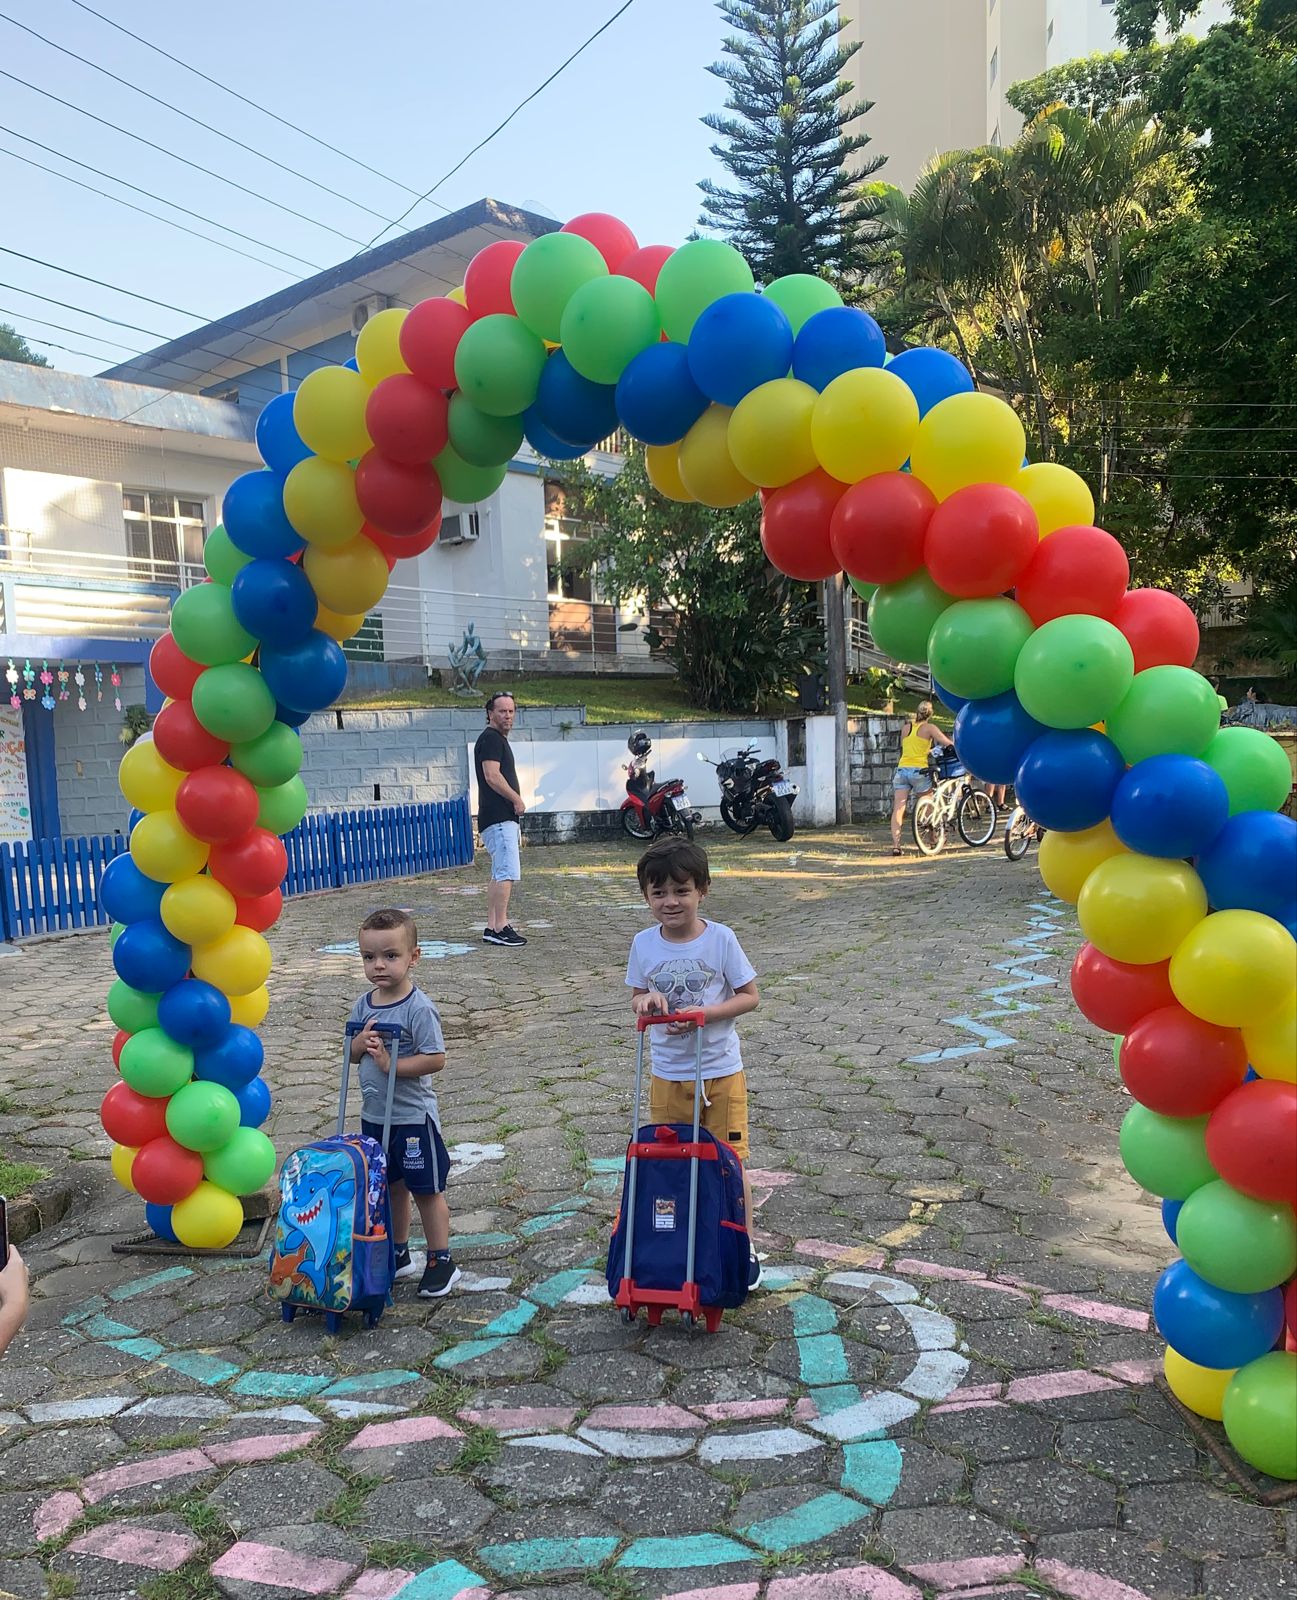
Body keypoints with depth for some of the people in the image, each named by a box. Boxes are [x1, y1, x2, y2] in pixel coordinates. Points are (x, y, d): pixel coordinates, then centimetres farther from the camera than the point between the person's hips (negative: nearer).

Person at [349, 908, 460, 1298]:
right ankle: (399, 1254, 36)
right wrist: (362, 1041, -13)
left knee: (427, 1189, 7)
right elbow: (352, 1054, 9)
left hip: (413, 1116, -7)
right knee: (392, 1186, 20)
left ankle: (441, 1262, 20)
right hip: (374, 1115, 7)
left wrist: (390, 1063, -26)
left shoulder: (419, 1009, -20)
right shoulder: (363, 1005, 1)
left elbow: (436, 1059, -22)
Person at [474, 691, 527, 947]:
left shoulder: (500, 739, 22)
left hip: (503, 818, 11)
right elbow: (492, 776, -21)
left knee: (499, 875, 12)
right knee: (507, 873, -13)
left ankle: (492, 927, 14)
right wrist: (517, 799, -11)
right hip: (499, 818, -11)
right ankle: (500, 928, -13)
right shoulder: (490, 738, -10)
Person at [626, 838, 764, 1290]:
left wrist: (704, 1013, -22)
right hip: (667, 1074, 3)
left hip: (720, 1071, -3)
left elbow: (750, 996, -8)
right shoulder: (644, 944, -4)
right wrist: (646, 1000, -16)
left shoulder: (720, 938, -13)